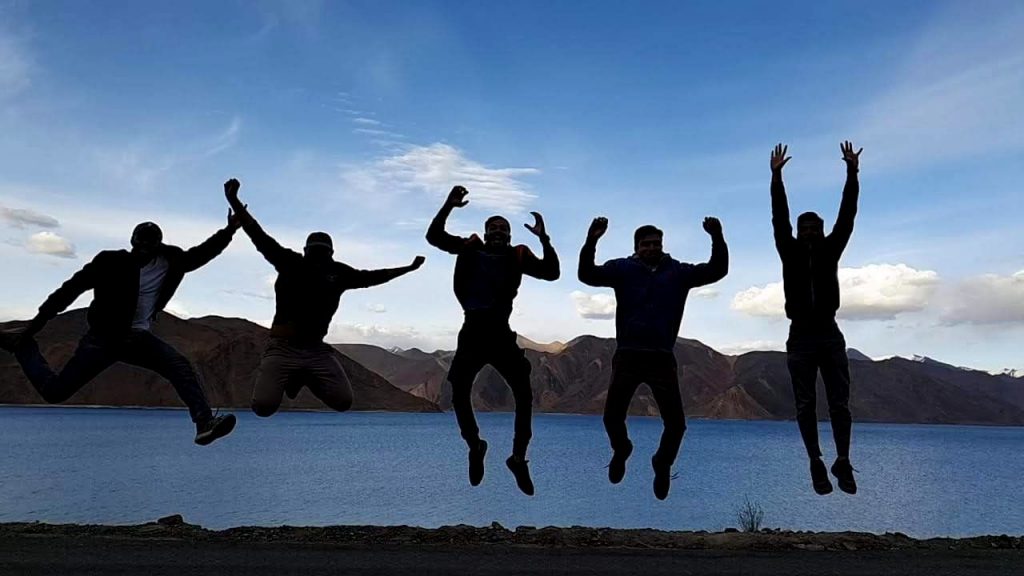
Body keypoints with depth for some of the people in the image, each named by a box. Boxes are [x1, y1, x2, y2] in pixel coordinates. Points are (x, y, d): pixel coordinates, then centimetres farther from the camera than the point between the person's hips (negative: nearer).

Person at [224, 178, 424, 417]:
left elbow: (371, 277, 16)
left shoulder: (339, 273, 7)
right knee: (263, 406, -17)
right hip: (284, 346, -3)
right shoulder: (290, 263, -2)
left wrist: (408, 268, 20)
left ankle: (307, 378, 21)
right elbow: (258, 236, -7)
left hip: (316, 349, 3)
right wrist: (233, 201, -16)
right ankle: (291, 377, 19)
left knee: (343, 401, -9)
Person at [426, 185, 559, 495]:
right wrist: (448, 206, -12)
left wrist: (544, 239, -16)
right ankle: (475, 447, 25)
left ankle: (518, 457, 7)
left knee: (524, 394, -6)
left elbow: (551, 272, -3)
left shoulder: (517, 256, 4)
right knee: (459, 395, 1)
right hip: (472, 332, 1)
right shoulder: (470, 248, 7)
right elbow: (434, 236, 2)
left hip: (500, 333, 0)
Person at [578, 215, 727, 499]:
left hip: (662, 358, 1)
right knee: (612, 417, -1)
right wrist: (591, 242, -23)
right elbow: (588, 275, -8)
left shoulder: (678, 272, 8)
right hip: (628, 356, -1)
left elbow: (717, 270, 4)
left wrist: (717, 239, -11)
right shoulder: (623, 268, 3)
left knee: (676, 423, 0)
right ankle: (621, 450, 35)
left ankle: (662, 464, 31)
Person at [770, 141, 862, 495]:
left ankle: (843, 463, 4)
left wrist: (852, 173, -3)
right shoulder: (790, 252, 6)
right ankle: (817, 464, 8)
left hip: (830, 335, 1)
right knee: (805, 406, 1)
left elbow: (846, 217, 3)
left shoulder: (830, 251, 9)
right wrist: (777, 178, -9)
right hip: (801, 336, -1)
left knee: (840, 402, -1)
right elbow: (779, 220, -2)